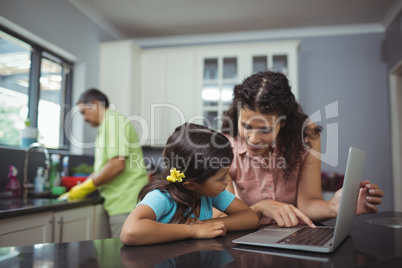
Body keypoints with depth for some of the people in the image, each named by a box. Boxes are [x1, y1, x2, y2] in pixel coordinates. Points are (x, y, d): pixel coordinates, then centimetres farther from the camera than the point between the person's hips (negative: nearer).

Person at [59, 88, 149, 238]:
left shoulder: (113, 121, -8)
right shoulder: (106, 126, 23)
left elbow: (117, 165, -18)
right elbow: (101, 170, 24)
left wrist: (85, 188, -8)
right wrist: (75, 191, 17)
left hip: (126, 204, -9)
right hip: (119, 204, 9)